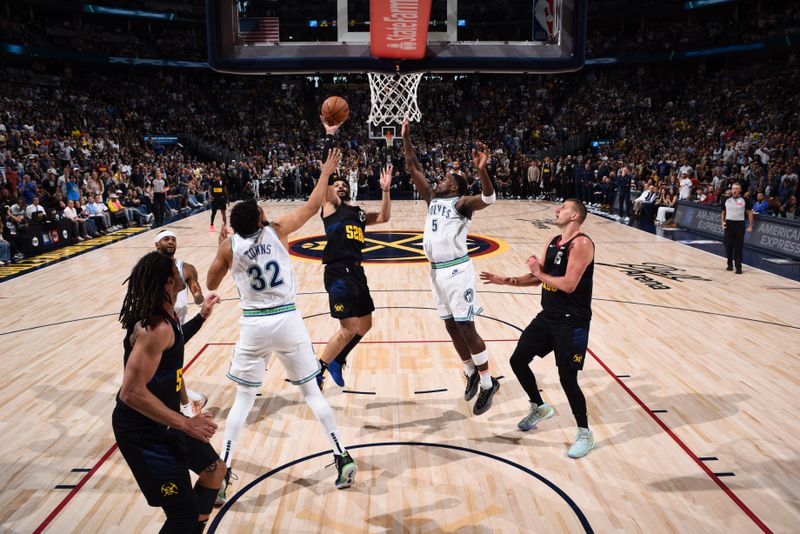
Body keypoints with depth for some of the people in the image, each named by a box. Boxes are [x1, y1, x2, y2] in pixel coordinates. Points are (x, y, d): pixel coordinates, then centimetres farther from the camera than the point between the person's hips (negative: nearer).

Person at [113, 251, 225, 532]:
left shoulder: (162, 317, 3)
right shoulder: (155, 328, -28)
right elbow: (132, 392, -32)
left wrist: (201, 317, 24)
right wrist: (186, 424, -29)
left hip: (163, 421, 10)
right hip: (144, 431, -10)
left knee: (214, 469, 22)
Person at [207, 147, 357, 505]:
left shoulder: (230, 245, -2)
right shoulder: (276, 231, -3)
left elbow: (211, 284, 11)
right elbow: (312, 207, 7)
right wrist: (326, 172, 18)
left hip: (253, 326, 0)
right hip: (287, 321, 0)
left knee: (243, 400, 14)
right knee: (312, 392, 12)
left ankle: (221, 476, 10)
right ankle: (343, 459, 13)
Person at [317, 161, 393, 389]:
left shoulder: (358, 212, 21)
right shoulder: (331, 206, 5)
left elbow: (383, 217, 8)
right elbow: (325, 188, -14)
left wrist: (385, 190, 0)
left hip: (356, 270, 8)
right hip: (338, 272, -8)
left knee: (364, 325, 15)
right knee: (348, 328, -10)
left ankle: (337, 361, 34)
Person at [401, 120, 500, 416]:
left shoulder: (462, 202, -6)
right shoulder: (432, 198, 14)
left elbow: (489, 199, -26)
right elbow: (414, 169, 16)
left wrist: (481, 169, -40)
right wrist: (405, 138, 11)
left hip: (456, 270, -7)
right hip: (436, 271, 7)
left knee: (466, 328, -3)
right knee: (451, 327, 14)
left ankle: (488, 382, 10)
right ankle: (471, 373, 31)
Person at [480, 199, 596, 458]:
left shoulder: (581, 244, -18)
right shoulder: (553, 242, 9)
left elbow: (568, 285, -28)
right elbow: (538, 278, 15)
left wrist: (539, 272, -15)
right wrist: (506, 280, 4)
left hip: (572, 322, -9)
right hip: (547, 316, 9)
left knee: (567, 378, -5)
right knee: (518, 360, 11)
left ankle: (585, 434, 18)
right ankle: (539, 407, 35)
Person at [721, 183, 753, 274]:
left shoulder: (744, 200, -1)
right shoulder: (727, 200, 6)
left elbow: (750, 213, 3)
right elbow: (723, 212, 17)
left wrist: (750, 226, -2)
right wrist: (723, 222, 1)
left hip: (740, 224, -2)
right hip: (729, 224, 2)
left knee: (738, 246, -3)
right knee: (728, 245, 5)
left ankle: (738, 267, 0)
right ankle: (730, 264, 21)